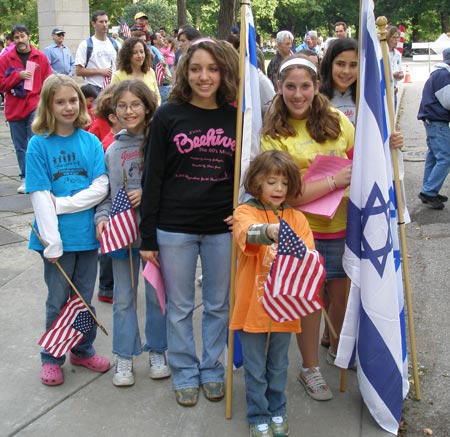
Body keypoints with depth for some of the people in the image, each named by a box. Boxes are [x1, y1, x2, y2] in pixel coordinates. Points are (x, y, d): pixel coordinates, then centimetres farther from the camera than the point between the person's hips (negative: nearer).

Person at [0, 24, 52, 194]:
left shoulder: (40, 57, 2)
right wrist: (18, 75, -13)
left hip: (35, 108, -2)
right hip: (14, 109, 2)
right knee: (20, 147, 9)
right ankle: (25, 178, 19)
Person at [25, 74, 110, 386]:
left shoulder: (91, 142, 1)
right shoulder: (39, 144, -7)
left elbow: (101, 188, -7)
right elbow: (40, 197, -12)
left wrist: (62, 203, -16)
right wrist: (52, 241, -17)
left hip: (87, 234, 2)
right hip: (58, 236, -2)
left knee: (84, 299, 15)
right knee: (58, 300, 11)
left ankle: (83, 351, 34)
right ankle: (51, 359, 28)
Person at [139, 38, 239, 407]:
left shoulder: (236, 118, 1)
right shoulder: (168, 116, -4)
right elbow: (152, 178, -3)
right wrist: (148, 237, -5)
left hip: (222, 228, 2)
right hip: (175, 227, -1)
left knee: (219, 305, 14)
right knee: (179, 307, 11)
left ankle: (211, 368, 34)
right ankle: (185, 372, 30)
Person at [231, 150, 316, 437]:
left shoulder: (297, 218, 4)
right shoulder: (245, 211, -7)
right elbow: (246, 231, -31)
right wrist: (268, 230, -51)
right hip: (252, 306, -3)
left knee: (278, 366, 19)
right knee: (255, 369, 10)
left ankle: (277, 411, 38)